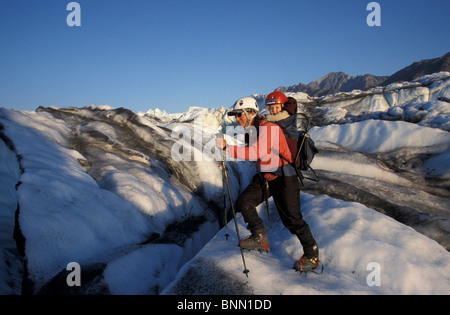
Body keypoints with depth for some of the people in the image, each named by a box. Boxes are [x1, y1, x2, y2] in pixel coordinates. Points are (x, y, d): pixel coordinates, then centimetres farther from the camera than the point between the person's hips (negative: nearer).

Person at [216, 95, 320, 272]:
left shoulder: (269, 127, -22)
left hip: (284, 178, -8)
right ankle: (260, 239, 12)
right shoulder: (252, 129, 7)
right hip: (265, 177, 8)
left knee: (292, 219, -3)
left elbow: (255, 153, -36)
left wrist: (227, 147, -35)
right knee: (244, 203, -4)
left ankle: (312, 255, 17)